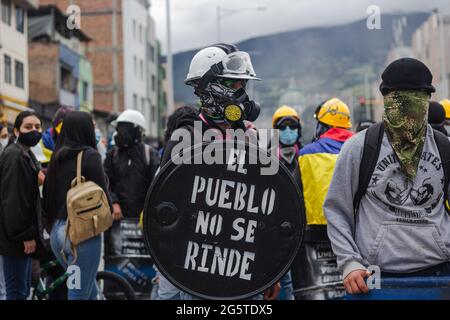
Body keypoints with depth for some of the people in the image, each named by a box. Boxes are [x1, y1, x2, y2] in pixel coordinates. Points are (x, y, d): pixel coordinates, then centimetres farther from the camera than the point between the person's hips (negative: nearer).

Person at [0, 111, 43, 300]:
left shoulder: (26, 154, 16)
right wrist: (26, 235, -20)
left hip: (23, 234, 10)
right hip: (16, 237, -10)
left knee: (23, 289, 16)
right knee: (17, 291, -5)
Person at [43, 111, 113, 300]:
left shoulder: (57, 157, 9)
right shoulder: (89, 155, -10)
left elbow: (47, 194, 13)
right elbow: (101, 192, -12)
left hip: (57, 231, 7)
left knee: (90, 290, 21)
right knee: (80, 294, 1)